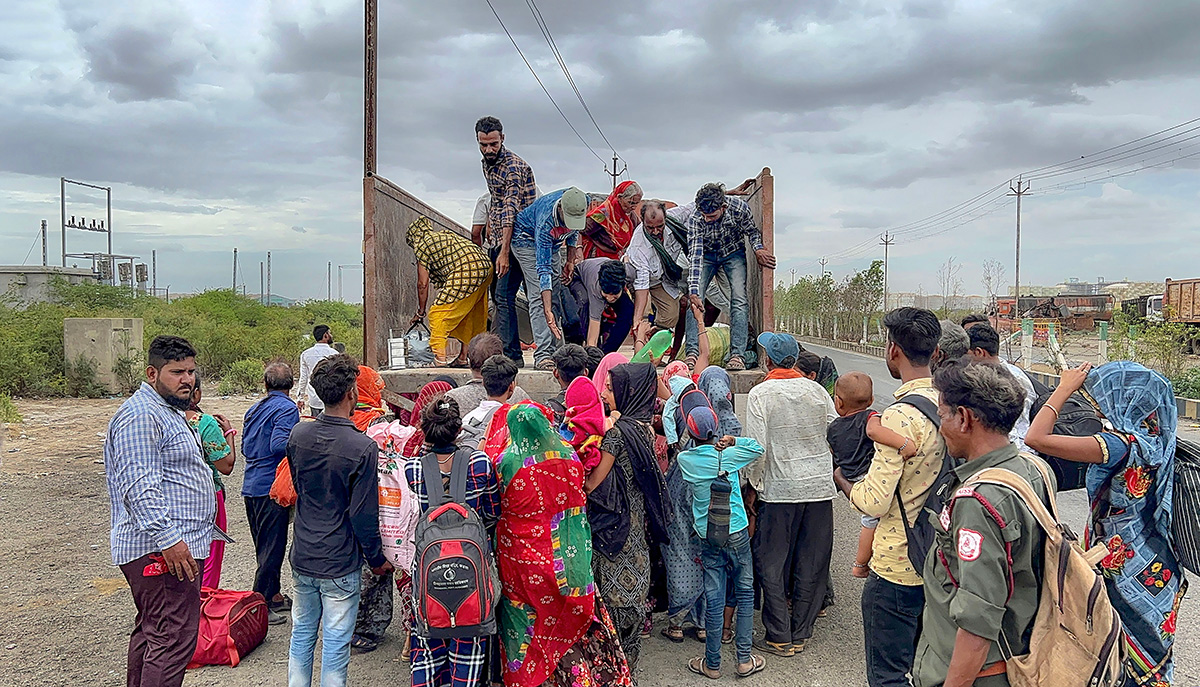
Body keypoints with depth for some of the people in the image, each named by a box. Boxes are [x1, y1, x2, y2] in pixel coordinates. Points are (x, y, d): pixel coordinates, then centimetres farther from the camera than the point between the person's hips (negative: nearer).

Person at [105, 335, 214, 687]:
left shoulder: (169, 411, 19)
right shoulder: (140, 415, -16)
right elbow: (140, 487, -24)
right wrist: (169, 539, -27)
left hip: (176, 542, 11)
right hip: (163, 549, -11)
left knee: (151, 632, 18)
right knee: (174, 638, -10)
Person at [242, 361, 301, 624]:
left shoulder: (253, 410, 14)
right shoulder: (287, 408, -12)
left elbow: (246, 448, 20)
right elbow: (279, 444, -24)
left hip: (251, 486, 9)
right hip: (271, 487, -9)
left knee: (265, 545, 18)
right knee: (272, 547, -1)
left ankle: (273, 595, 29)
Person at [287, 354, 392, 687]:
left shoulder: (298, 434, -4)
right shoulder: (363, 447, -21)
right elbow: (363, 515, -16)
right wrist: (377, 559, -3)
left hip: (302, 557, 5)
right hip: (340, 565, -5)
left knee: (301, 634, 19)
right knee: (335, 644, 7)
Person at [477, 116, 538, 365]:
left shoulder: (513, 167, -17)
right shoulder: (486, 163, 12)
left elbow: (511, 211, -24)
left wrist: (504, 252, -29)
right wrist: (489, 235, 20)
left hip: (516, 239, -9)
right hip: (497, 238, 9)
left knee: (504, 295, -13)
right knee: (498, 294, 12)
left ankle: (511, 354, -9)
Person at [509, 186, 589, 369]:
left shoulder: (583, 202, -25)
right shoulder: (546, 222, -41)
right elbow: (543, 269, -41)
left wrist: (570, 259, -1)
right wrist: (547, 312, -45)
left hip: (554, 243, 7)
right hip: (527, 238, -6)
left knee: (557, 295, 0)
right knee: (539, 296, -19)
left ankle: (553, 350, 2)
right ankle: (543, 354, -23)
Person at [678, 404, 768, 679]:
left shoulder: (685, 459, -4)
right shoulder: (727, 455, -8)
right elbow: (758, 449, 6)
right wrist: (733, 440, 3)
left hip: (707, 538, 1)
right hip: (737, 533, -1)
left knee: (713, 600, 6)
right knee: (745, 593, 11)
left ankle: (712, 664, 15)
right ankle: (744, 659, 16)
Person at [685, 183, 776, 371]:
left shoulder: (739, 207, -28)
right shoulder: (695, 220, -30)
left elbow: (752, 231, -7)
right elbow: (695, 258, -32)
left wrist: (758, 249, -27)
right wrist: (694, 291, -40)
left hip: (733, 253, 0)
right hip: (707, 255, 0)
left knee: (739, 300, -17)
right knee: (694, 300, -15)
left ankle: (737, 354, -19)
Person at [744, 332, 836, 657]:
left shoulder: (760, 394, -8)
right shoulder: (817, 390, 4)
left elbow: (757, 447, -11)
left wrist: (756, 483, 2)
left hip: (780, 490, -4)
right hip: (820, 487, 4)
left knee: (771, 564, 8)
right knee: (811, 564, 12)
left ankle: (779, 637, 11)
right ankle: (801, 633, 21)